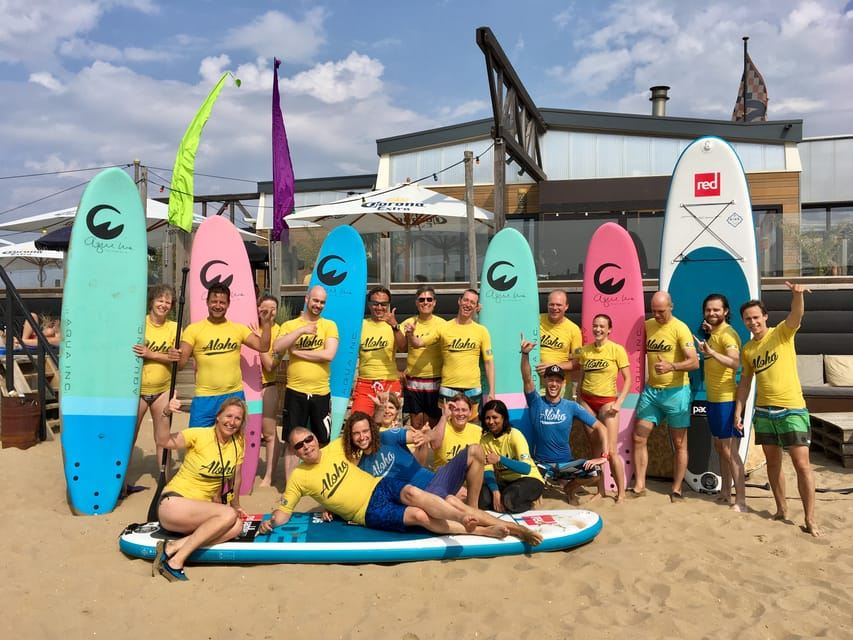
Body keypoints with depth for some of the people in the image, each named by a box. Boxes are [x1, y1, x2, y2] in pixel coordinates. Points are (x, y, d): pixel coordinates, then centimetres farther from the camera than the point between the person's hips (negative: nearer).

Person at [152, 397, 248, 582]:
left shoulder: (238, 443, 1)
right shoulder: (199, 435, -14)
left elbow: (235, 478, 13)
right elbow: (163, 442, -29)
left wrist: (236, 505, 17)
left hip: (201, 508, 6)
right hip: (173, 503, -6)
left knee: (237, 526, -22)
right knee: (227, 515, -29)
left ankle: (173, 547, -20)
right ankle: (175, 562, -23)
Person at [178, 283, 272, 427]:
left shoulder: (239, 328, 6)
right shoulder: (194, 329, -1)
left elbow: (263, 347, -1)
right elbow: (180, 362, -5)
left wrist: (266, 323, -12)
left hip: (234, 396, 2)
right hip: (205, 398, -2)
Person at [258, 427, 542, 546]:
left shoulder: (335, 448, 6)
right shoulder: (298, 477, -1)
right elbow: (284, 510, 3)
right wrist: (272, 521, -19)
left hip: (381, 486, 3)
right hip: (369, 513, -3)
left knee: (413, 493, -33)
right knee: (419, 516, -24)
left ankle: (463, 516, -41)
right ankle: (484, 530, -26)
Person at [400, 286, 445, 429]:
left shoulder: (441, 324, -2)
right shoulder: (409, 323, 1)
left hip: (435, 380, -1)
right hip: (413, 380, 1)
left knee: (433, 423, 8)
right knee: (416, 422, 7)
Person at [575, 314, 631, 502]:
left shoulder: (617, 349, -6)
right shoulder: (584, 350, 6)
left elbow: (628, 379, -5)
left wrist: (619, 402, -14)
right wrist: (578, 401, 10)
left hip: (607, 401, -4)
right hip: (587, 401, 4)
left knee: (610, 451, -7)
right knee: (595, 449, 8)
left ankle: (621, 492, 9)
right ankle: (600, 490, 20)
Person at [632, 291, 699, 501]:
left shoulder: (680, 328, -11)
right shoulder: (647, 326, 6)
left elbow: (694, 362, -18)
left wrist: (671, 366, -33)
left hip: (675, 391, -5)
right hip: (651, 390, 5)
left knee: (679, 443, 6)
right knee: (638, 438, 1)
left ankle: (676, 489, 16)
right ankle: (639, 485, 10)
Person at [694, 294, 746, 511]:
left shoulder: (727, 333, -16)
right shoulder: (713, 332, 12)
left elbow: (735, 362, -31)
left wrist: (710, 352, -46)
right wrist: (707, 333, 1)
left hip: (727, 399, -9)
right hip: (713, 398, 9)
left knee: (730, 451, -7)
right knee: (720, 447, 16)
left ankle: (740, 501, -1)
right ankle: (725, 493, 27)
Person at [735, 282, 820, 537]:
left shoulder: (782, 333, -4)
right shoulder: (747, 350, 9)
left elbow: (797, 315, -25)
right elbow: (745, 382, 14)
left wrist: (797, 294, -46)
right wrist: (738, 412, 8)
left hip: (792, 409, -5)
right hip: (763, 411, 5)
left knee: (802, 464, -4)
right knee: (773, 462, 13)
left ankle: (810, 519, 3)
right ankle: (782, 509, 26)